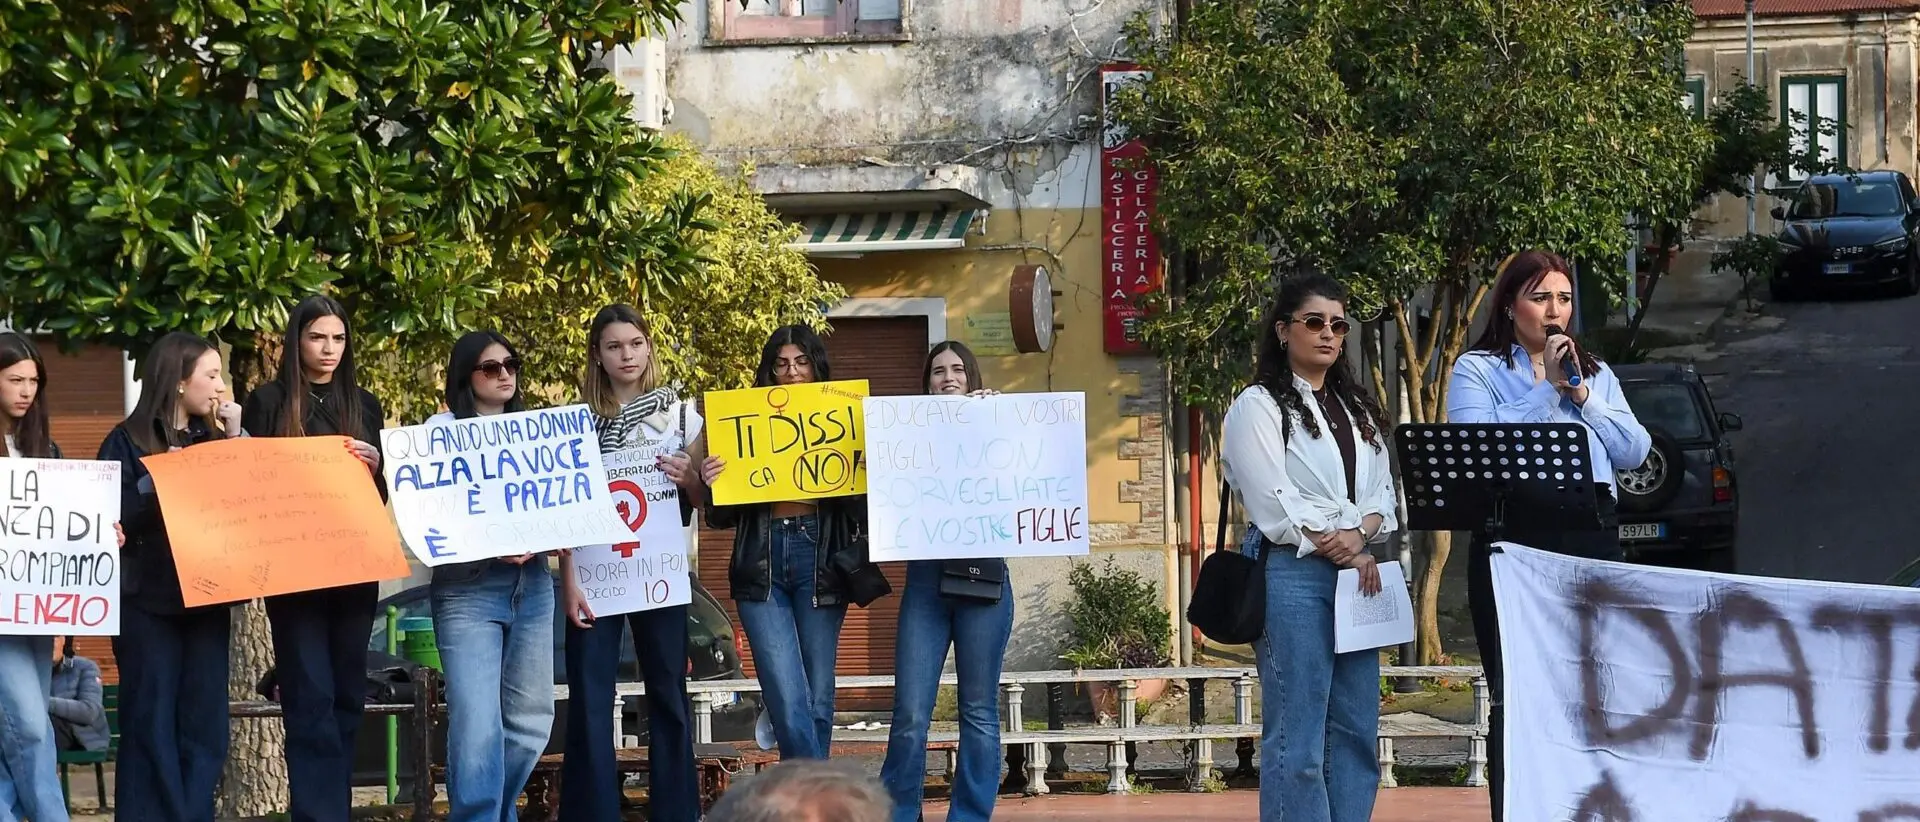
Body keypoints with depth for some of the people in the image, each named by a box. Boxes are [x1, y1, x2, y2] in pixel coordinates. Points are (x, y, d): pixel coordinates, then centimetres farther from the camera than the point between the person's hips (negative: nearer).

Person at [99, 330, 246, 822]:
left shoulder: (214, 437, 14)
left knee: (206, 724, 4)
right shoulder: (128, 441, 0)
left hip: (207, 597, 5)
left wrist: (236, 441, -2)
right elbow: (111, 516, -11)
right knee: (152, 724, -4)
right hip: (148, 601, -5)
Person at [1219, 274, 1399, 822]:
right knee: (1297, 737, -8)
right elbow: (1275, 508, -10)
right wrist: (1344, 554, -10)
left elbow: (1383, 495, 13)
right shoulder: (1258, 407, -1)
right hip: (1292, 576, -7)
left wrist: (1359, 535, -8)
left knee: (1356, 732, 5)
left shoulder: (1358, 410, 20)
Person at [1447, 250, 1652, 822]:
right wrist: (1546, 388, -10)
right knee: (1516, 697, -3)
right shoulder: (1478, 370, 6)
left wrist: (1581, 393, -2)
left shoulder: (1595, 373, 20)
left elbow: (1634, 451, 8)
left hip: (1591, 539, 4)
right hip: (1513, 540, -4)